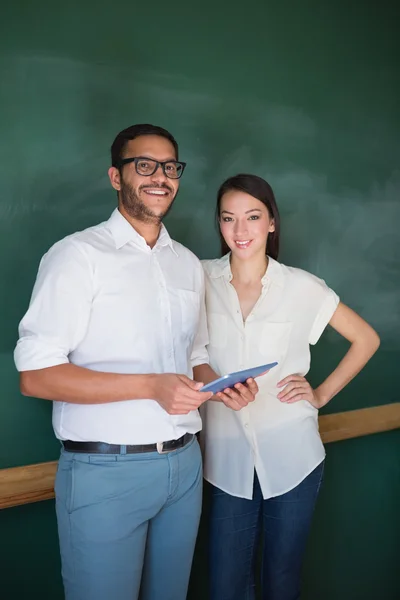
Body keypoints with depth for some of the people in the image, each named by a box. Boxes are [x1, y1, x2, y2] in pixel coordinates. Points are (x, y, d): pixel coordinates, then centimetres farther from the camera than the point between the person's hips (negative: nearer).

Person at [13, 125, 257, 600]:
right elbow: (35, 375, -16)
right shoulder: (78, 254, -9)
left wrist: (224, 386, -3)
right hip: (105, 471, -6)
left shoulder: (189, 264, 12)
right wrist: (151, 386, -22)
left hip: (184, 463, 6)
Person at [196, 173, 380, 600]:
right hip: (227, 459, 1)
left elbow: (366, 339, 7)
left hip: (291, 457, 0)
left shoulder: (302, 288, -4)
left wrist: (322, 395, 0)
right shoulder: (201, 280, -3)